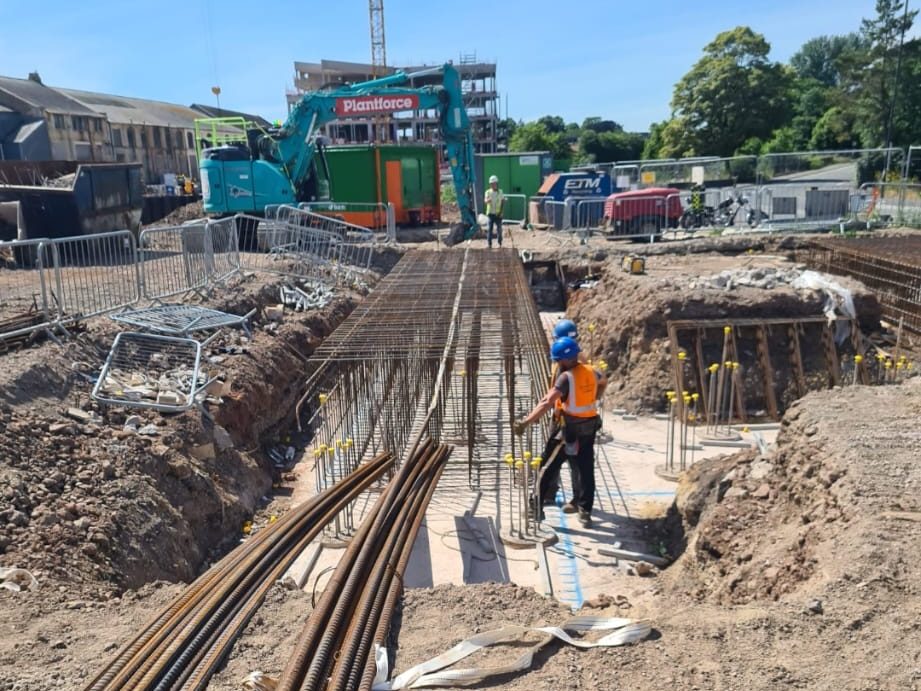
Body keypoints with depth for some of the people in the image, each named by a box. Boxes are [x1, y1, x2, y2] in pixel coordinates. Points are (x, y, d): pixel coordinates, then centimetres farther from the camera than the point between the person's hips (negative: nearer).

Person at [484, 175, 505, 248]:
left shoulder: (500, 192, 4)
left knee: (499, 228, 5)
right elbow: (485, 200, -18)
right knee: (489, 229, -4)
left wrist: (501, 211, -2)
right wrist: (488, 200, -42)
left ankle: (500, 243, 18)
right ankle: (489, 244, 0)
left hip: (498, 214, 1)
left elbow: (503, 202, 9)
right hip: (490, 213, -1)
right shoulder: (488, 192, -2)